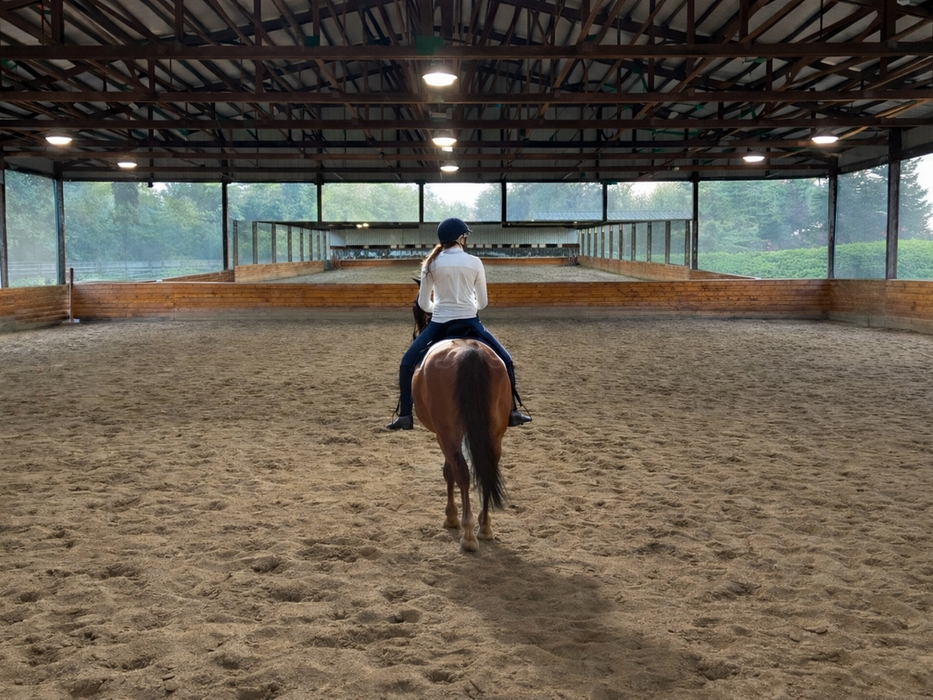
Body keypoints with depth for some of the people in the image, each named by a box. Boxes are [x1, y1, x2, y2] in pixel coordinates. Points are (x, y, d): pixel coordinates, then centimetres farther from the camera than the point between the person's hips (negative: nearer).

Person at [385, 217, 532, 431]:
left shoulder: (432, 263, 1)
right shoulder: (474, 262, 1)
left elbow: (423, 303, 4)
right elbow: (483, 302, 6)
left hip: (439, 325, 0)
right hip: (469, 324, 0)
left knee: (407, 363, 18)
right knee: (505, 361, 19)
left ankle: (405, 416, 10)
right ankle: (512, 412, 17)